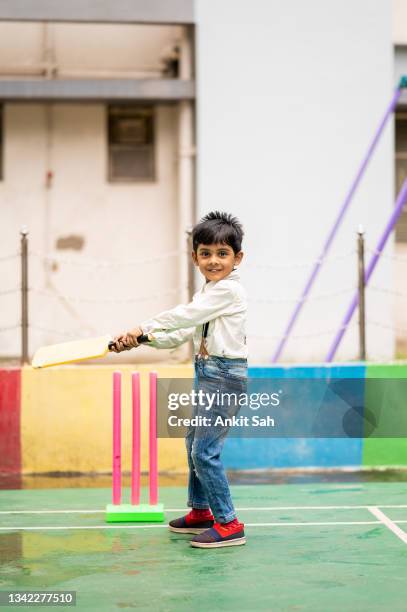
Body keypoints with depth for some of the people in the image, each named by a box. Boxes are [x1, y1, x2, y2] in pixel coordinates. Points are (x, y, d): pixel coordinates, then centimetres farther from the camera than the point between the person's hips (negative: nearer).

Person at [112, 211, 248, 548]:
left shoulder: (228, 289, -17)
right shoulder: (207, 292, 14)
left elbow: (183, 316, -17)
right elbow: (182, 333, 13)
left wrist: (142, 328, -7)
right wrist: (141, 339, 1)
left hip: (225, 374, -11)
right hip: (206, 372, 11)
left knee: (205, 450, -12)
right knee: (194, 441, 20)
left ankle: (229, 524, -6)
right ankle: (200, 512, 34)